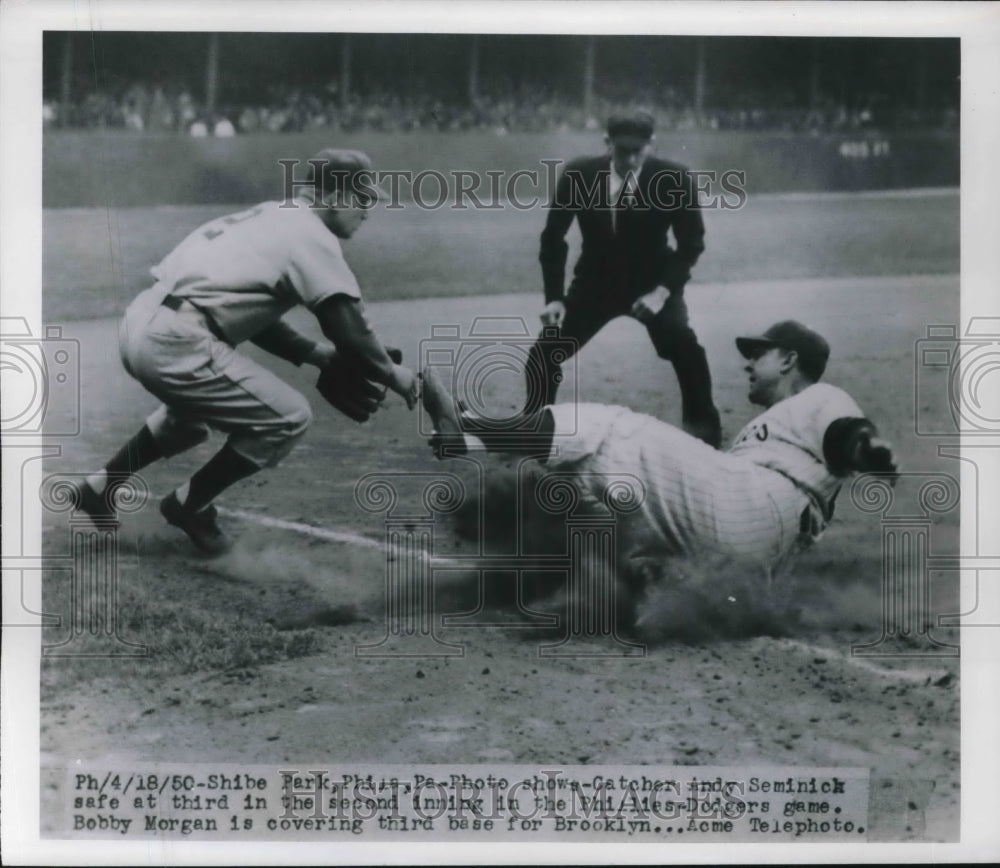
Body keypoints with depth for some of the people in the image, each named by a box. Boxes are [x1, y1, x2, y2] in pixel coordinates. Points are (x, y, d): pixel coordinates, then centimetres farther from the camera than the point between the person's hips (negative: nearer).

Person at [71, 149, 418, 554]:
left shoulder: (272, 217, 22)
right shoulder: (313, 236, -5)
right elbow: (351, 331, -10)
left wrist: (317, 353, 24)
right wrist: (393, 374, 7)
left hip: (139, 323, 10)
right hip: (174, 344, -10)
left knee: (193, 406, 36)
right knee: (288, 417, -2)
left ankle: (101, 487, 37)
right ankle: (190, 506, 10)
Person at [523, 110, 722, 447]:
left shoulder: (674, 179, -21)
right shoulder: (578, 175, -18)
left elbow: (692, 242, -9)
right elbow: (553, 238, -5)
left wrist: (663, 290, -23)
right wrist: (554, 297, -13)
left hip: (652, 283, -1)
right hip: (596, 281, 2)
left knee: (687, 352, -24)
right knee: (543, 354, -9)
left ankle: (704, 432, -4)